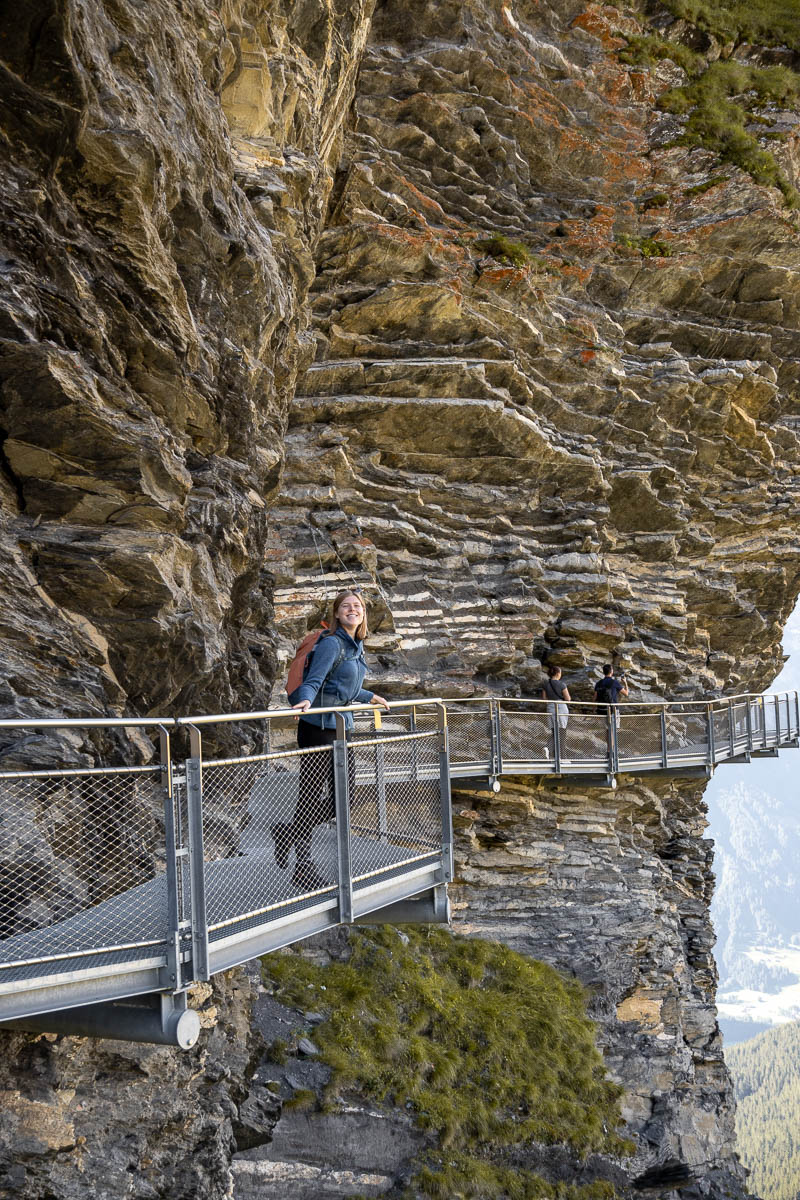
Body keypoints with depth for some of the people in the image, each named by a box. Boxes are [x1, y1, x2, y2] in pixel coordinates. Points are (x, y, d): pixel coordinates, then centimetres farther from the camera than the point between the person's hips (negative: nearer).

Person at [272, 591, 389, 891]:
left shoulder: (356, 646, 14)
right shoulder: (331, 643, -12)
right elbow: (313, 681, -20)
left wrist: (370, 697, 39)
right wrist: (306, 700, -40)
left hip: (341, 726, 9)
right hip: (318, 727, -9)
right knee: (312, 795, -4)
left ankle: (287, 832, 25)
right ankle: (303, 869, 9)